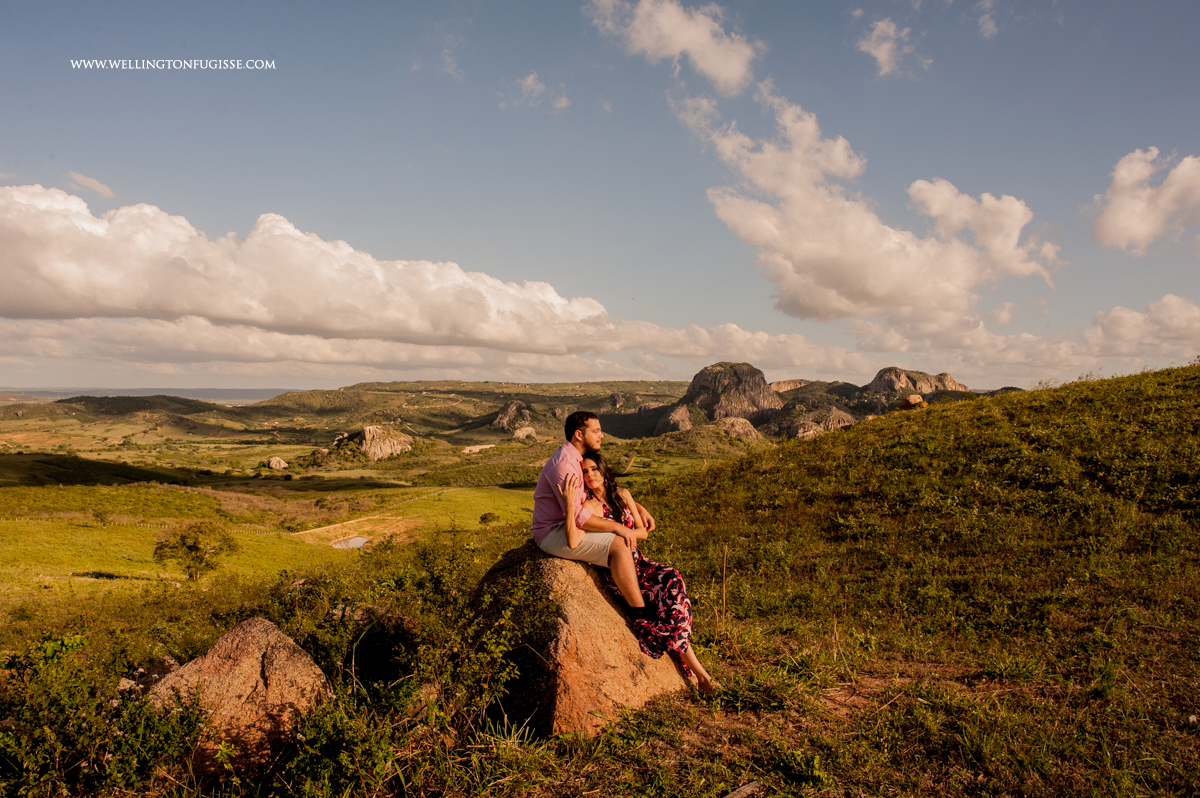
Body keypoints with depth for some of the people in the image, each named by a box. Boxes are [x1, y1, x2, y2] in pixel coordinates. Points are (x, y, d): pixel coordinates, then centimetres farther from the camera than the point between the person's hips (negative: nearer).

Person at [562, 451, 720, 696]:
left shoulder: (622, 494, 6)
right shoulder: (589, 506, -12)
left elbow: (643, 532, 8)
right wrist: (570, 504, -35)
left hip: (637, 560, 5)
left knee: (672, 580, -23)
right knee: (670, 593, -23)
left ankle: (690, 668, -17)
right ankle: (697, 670, -17)